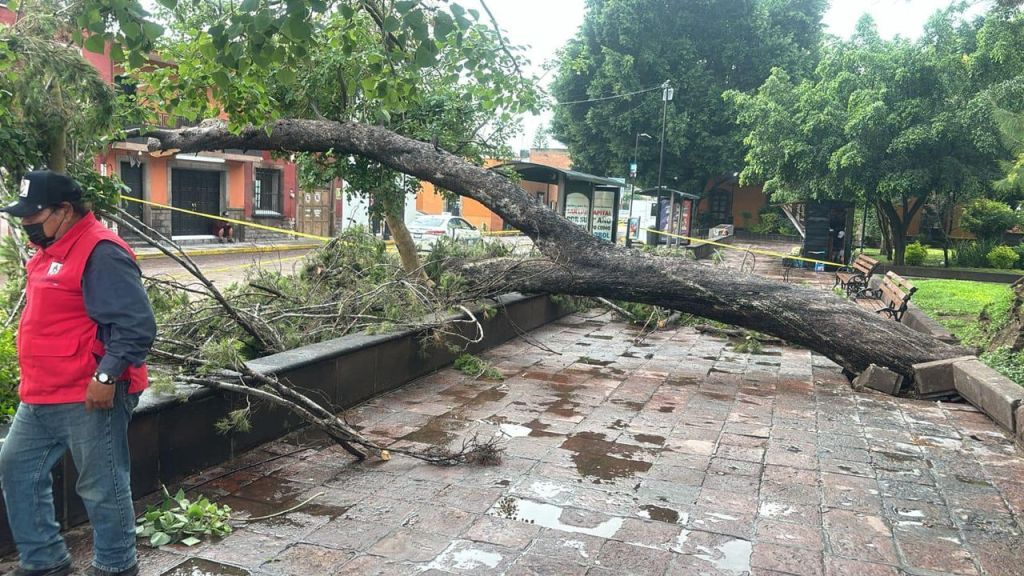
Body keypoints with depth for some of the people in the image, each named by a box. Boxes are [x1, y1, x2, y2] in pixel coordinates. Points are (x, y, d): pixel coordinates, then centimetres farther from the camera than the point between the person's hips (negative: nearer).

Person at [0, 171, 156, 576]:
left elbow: (137, 325, -24)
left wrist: (106, 376, -26)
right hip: (40, 398, 11)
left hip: (89, 399, -10)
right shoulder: (48, 251, 14)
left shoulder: (101, 253, -18)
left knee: (102, 488, 3)